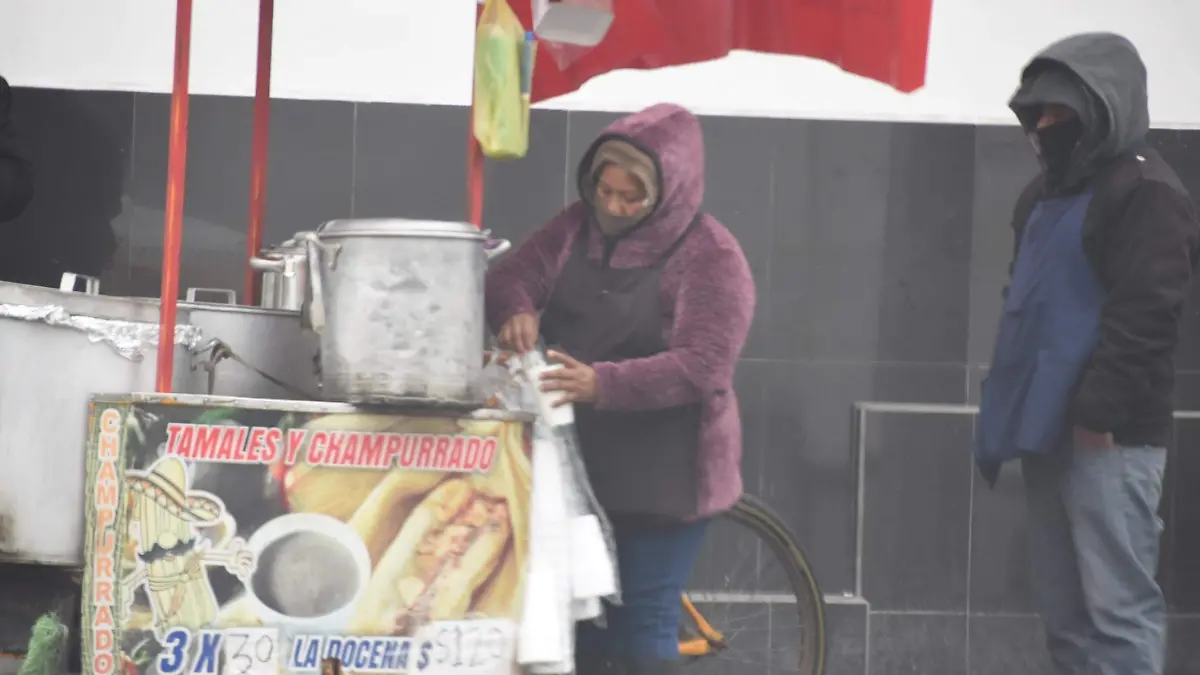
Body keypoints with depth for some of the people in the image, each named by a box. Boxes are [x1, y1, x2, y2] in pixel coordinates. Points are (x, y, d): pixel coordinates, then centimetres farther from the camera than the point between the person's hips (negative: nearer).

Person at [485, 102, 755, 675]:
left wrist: (602, 383, -37)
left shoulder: (711, 257, -15)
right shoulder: (578, 226, 4)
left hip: (663, 472, -6)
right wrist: (514, 312, -26)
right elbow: (513, 275, -1)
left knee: (642, 625, -3)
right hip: (578, 457, 6)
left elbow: (701, 367, -24)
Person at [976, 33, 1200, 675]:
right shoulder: (1050, 189, 19)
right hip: (1048, 429, 9)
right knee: (1063, 608, 10)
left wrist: (1099, 412, -20)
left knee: (1117, 608, -10)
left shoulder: (1145, 191, -10)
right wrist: (1014, 408, 18)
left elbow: (1143, 317, -17)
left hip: (1105, 437, -9)